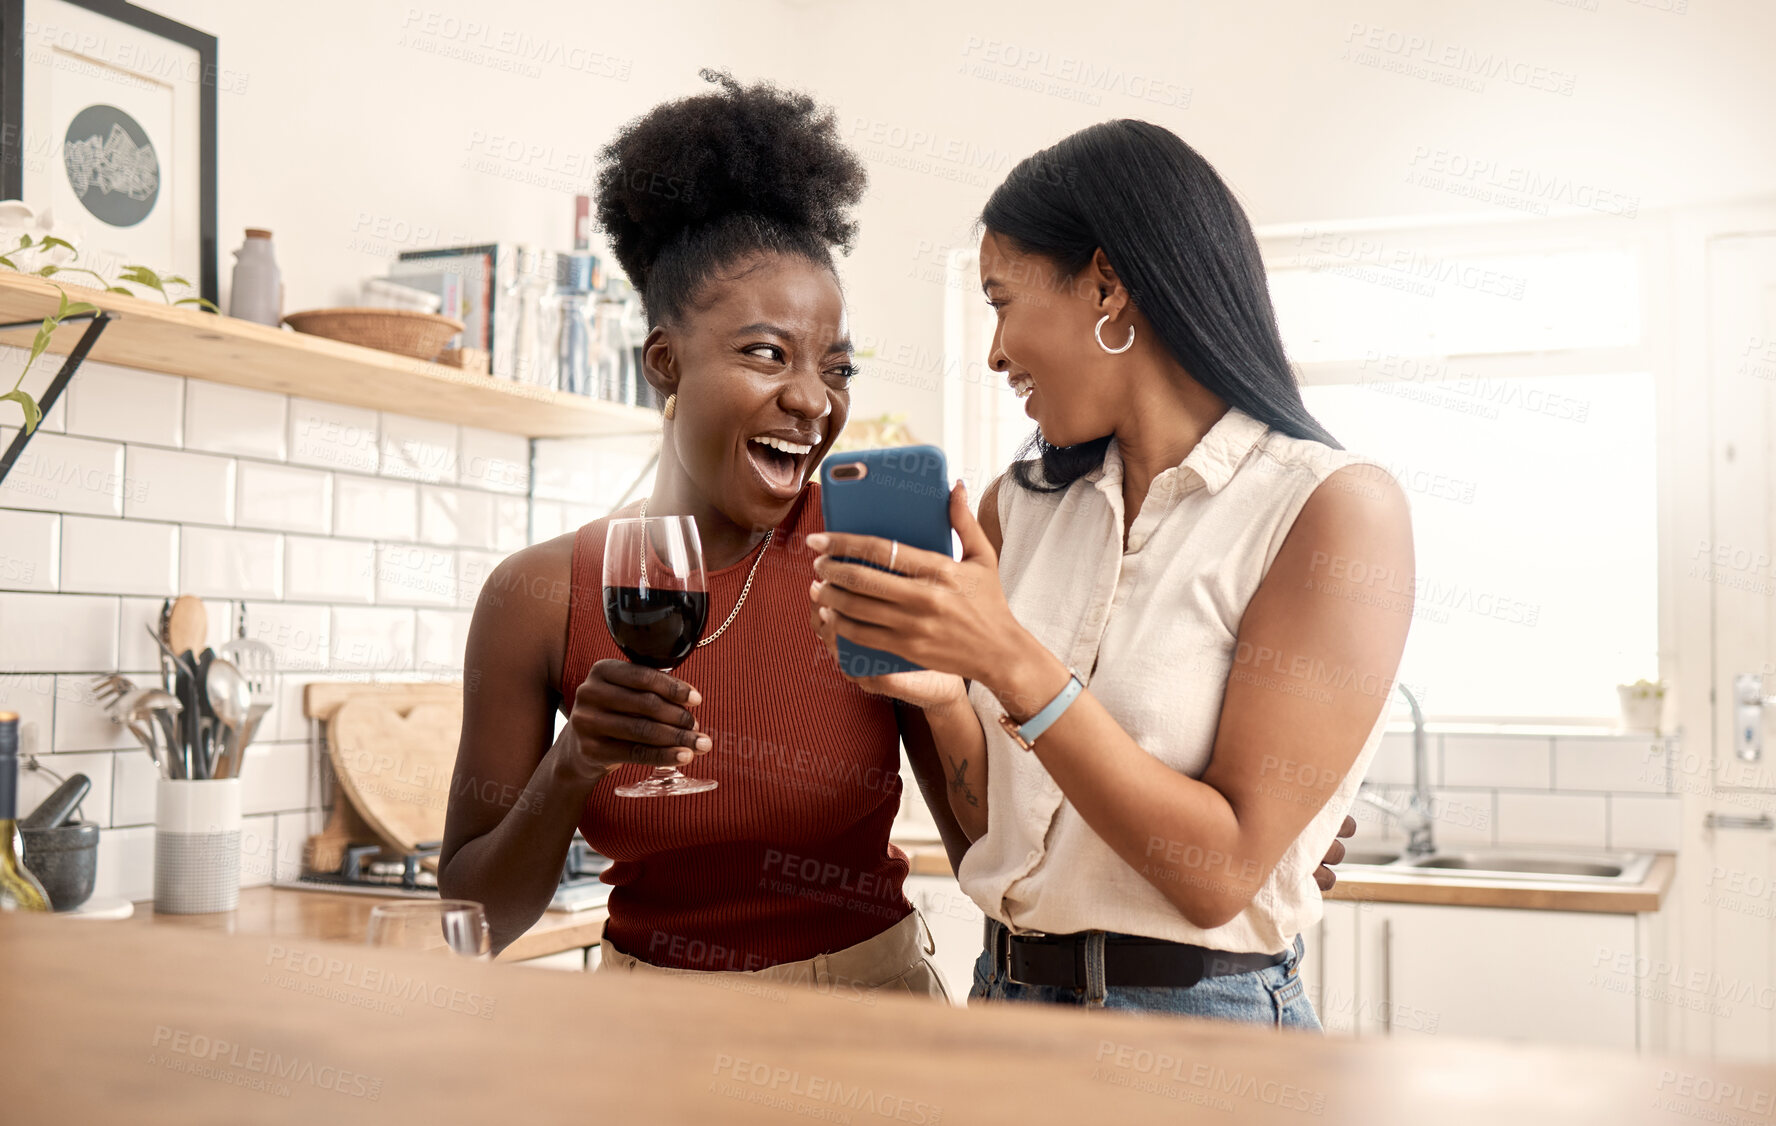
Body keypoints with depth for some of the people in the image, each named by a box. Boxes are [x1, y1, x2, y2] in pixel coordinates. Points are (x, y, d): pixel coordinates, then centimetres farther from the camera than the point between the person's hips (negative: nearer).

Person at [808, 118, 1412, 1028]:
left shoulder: (1335, 508, -13)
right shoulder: (1019, 507, 3)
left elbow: (1222, 873, -19)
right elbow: (996, 830, 5)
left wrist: (1011, 663, -25)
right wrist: (943, 697, -13)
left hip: (1202, 1011, -5)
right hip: (1006, 990, 6)